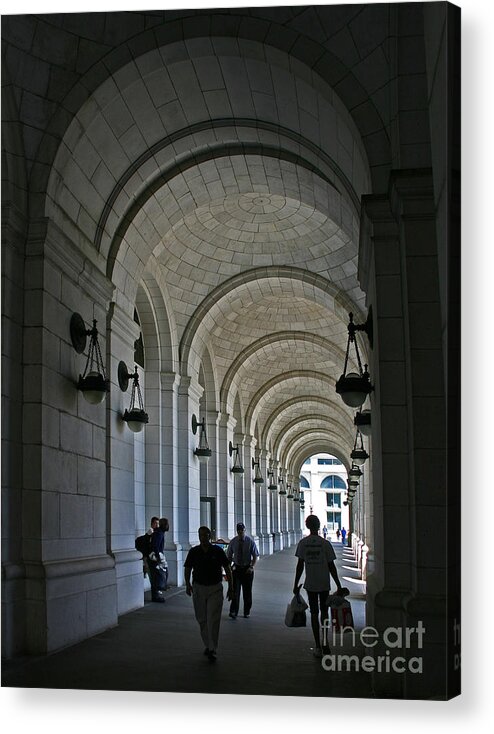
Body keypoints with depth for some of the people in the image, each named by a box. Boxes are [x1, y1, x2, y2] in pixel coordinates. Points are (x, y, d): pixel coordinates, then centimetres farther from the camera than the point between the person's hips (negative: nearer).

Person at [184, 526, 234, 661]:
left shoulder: (218, 551, -5)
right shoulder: (193, 552, -2)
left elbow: (227, 569, 1)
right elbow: (188, 569, 7)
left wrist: (230, 588, 0)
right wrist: (187, 584, -7)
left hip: (215, 588, -2)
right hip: (198, 588, 2)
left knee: (213, 620, -10)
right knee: (202, 620, 9)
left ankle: (213, 650, -9)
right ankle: (208, 645, 26)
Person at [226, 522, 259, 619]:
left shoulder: (250, 541, -7)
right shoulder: (233, 542, -1)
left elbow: (255, 555, -4)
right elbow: (229, 556, 7)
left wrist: (252, 567, -16)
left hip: (247, 569, 0)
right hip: (236, 568, 1)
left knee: (247, 592, 7)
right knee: (235, 590, -9)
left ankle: (247, 612, 18)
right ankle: (233, 612, -10)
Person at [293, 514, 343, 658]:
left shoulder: (302, 543, -5)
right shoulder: (325, 543, -8)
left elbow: (300, 565, -4)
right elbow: (331, 566, -6)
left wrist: (296, 585, 4)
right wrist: (338, 585, 2)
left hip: (310, 584, 0)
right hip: (324, 584, 0)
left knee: (314, 613, 7)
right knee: (324, 612, 16)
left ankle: (318, 646, 4)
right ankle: (325, 644, 16)